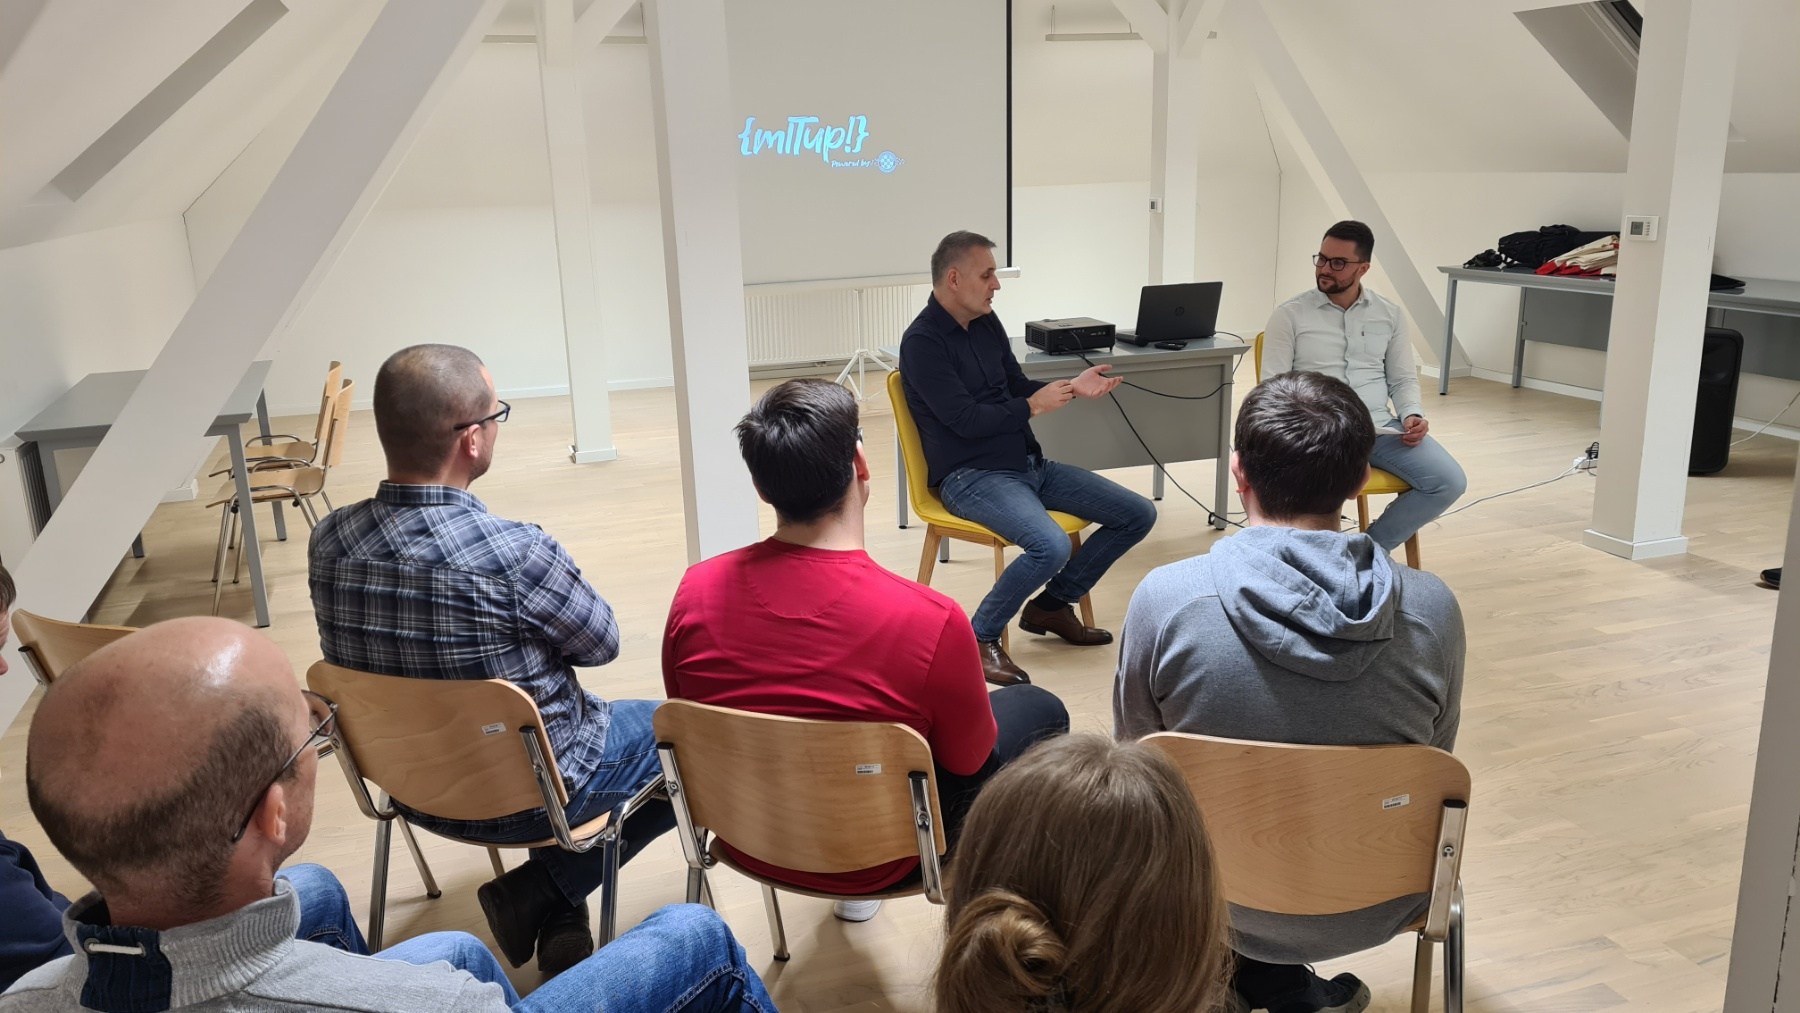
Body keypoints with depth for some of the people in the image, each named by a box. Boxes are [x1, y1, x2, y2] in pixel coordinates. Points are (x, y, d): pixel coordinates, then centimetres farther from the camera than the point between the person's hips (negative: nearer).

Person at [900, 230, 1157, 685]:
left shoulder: (987, 323, 12)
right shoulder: (923, 342, -13)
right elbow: (965, 419, -19)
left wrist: (1071, 387, 4)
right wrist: (1032, 407, -10)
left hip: (1028, 464, 9)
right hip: (971, 476, -9)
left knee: (1138, 514, 4)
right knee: (1051, 546, -35)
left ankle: (1052, 605, 16)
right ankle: (980, 639, -11)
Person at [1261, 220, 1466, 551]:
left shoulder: (1390, 315, 14)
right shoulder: (1289, 315, 3)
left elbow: (1403, 379, 17)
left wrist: (1412, 414, -5)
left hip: (1382, 428, 4)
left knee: (1449, 482, -17)